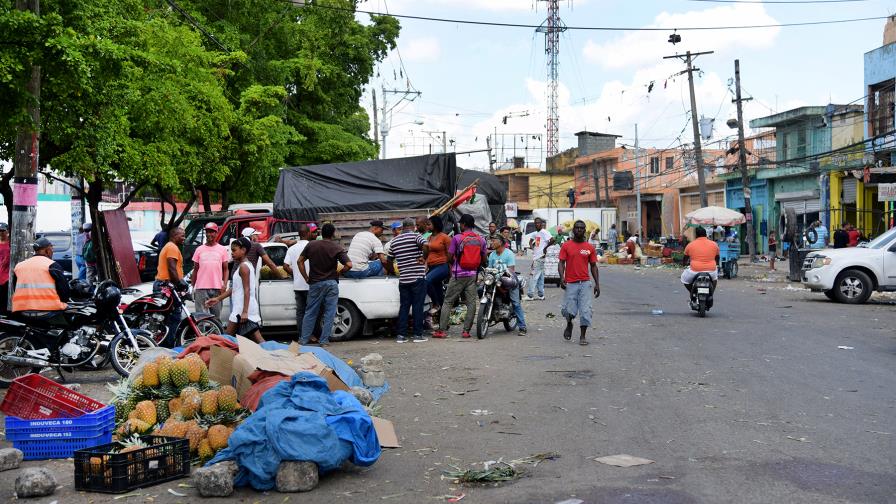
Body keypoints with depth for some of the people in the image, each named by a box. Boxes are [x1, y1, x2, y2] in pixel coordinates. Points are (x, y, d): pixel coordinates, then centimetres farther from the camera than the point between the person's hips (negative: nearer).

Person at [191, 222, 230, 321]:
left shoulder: (222, 249, 7)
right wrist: (192, 287, 8)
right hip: (201, 288, 0)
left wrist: (224, 284, -7)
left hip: (217, 288, 0)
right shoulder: (199, 249, 10)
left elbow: (225, 269, 8)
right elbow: (195, 269, 13)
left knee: (216, 316, 5)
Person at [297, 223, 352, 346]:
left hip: (314, 284, 3)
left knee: (310, 313, 11)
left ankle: (304, 340, 12)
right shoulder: (337, 248, -8)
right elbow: (349, 265, -16)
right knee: (329, 313, 5)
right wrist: (339, 272, 1)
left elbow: (300, 261, 3)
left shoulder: (311, 245, 1)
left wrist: (306, 278, 7)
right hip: (331, 283, -3)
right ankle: (324, 341, 4)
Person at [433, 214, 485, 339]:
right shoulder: (481, 240, 5)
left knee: (448, 302, 2)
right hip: (472, 275, 3)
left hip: (458, 275, -3)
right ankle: (466, 330, 3)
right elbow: (483, 259, 10)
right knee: (471, 303, 6)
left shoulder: (457, 238, -8)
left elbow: (450, 256, -4)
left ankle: (442, 330, -1)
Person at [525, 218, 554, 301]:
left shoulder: (544, 232, -12)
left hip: (540, 257, -10)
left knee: (534, 276, -10)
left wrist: (545, 247, -14)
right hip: (535, 257, 10)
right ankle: (541, 295, 17)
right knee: (540, 277, 12)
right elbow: (531, 240, 32)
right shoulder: (535, 233, 16)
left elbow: (552, 240, -24)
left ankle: (530, 295, -8)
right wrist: (531, 245, 10)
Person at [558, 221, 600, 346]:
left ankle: (582, 336, 4)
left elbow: (593, 266, 10)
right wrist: (562, 278, -16)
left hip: (585, 283, 1)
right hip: (570, 283, -1)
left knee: (585, 310, -5)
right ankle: (569, 325, 31)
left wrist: (597, 284, 4)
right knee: (568, 310, -3)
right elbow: (562, 263, 0)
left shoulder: (590, 247, 7)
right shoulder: (566, 246, 3)